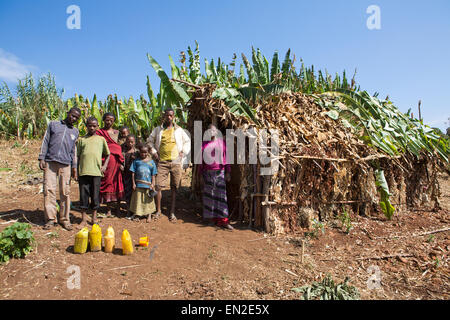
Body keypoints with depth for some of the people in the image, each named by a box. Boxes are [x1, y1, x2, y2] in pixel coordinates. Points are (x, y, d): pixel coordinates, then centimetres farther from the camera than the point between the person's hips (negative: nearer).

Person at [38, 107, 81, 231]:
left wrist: (74, 166, 12)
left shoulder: (75, 131, 18)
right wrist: (41, 158, 2)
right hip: (50, 161, -1)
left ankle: (65, 219, 6)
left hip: (65, 164, 1)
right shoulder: (53, 124, 13)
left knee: (65, 192, -2)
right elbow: (45, 142, 10)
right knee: (49, 190, -5)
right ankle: (50, 218, 3)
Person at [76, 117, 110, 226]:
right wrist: (76, 171, 7)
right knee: (83, 195, 4)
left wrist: (105, 166, 3)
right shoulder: (82, 140, 11)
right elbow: (77, 156, 13)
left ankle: (94, 218, 20)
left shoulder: (101, 139, 11)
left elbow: (107, 154, 17)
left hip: (96, 172, 0)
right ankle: (83, 219, 15)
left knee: (95, 195, 5)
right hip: (83, 171, 0)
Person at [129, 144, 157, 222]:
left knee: (148, 201, 8)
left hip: (148, 185, 0)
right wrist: (133, 183, -2)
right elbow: (133, 173, 3)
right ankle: (137, 214, 25)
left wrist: (152, 184, -1)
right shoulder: (136, 161, 1)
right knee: (138, 200, 10)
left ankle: (149, 215, 20)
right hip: (138, 184, 0)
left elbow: (153, 175, 5)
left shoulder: (151, 162, 3)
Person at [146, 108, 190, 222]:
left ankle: (172, 212, 12)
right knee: (158, 186, -6)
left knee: (174, 187, 3)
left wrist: (183, 152, 5)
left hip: (176, 162, 0)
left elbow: (187, 141, 18)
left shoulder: (179, 130, 9)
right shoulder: (158, 129, 9)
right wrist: (153, 152, 5)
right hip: (162, 162, 0)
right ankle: (158, 210, 9)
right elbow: (149, 141, 18)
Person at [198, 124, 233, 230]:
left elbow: (226, 157, 4)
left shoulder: (222, 142, 4)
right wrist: (201, 175, 6)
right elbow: (201, 161, 8)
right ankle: (214, 218, 18)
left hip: (220, 172, -2)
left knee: (221, 195, -4)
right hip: (208, 173, 2)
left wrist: (228, 172, 1)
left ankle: (223, 220, -2)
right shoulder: (204, 144, 7)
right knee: (209, 196, 6)